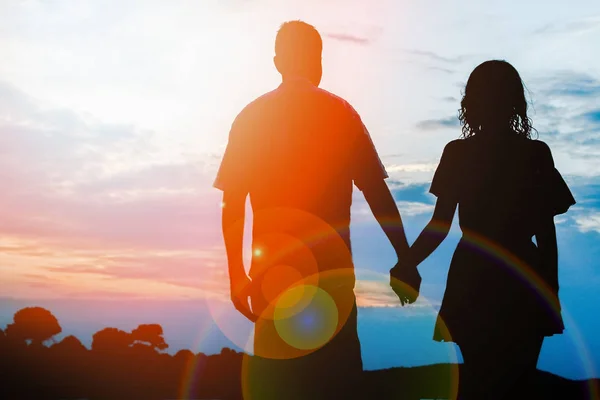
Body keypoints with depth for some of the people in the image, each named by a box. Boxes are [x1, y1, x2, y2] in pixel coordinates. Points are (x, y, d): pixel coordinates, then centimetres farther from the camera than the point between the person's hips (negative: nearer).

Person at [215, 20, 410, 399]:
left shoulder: (251, 118, 2)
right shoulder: (340, 113, -2)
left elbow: (233, 204, 0)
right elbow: (377, 193, -4)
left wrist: (237, 274, 8)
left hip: (272, 273, 2)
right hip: (331, 271, -1)